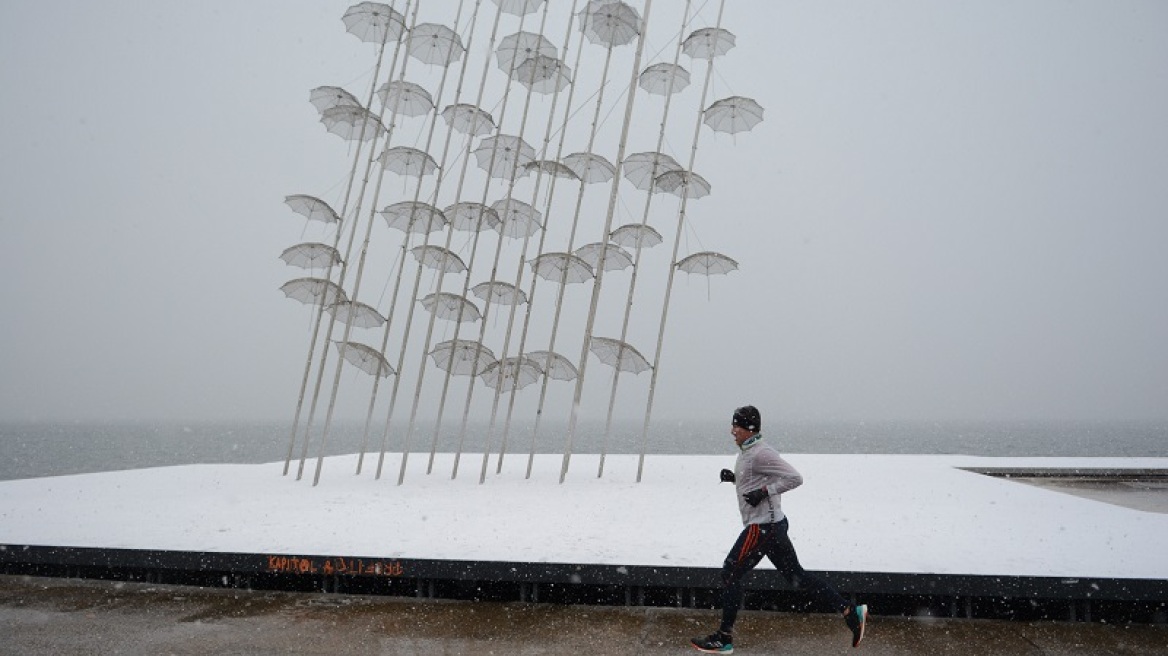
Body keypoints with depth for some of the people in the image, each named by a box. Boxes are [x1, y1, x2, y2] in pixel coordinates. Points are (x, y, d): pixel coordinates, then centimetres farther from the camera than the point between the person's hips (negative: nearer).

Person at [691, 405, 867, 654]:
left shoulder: (760, 453, -19)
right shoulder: (746, 451, 12)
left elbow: (794, 478, -21)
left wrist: (765, 491, -22)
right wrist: (733, 477, 10)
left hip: (762, 527, -10)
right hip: (773, 524, 10)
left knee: (731, 573, -2)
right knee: (796, 575, 13)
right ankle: (851, 612, 16)